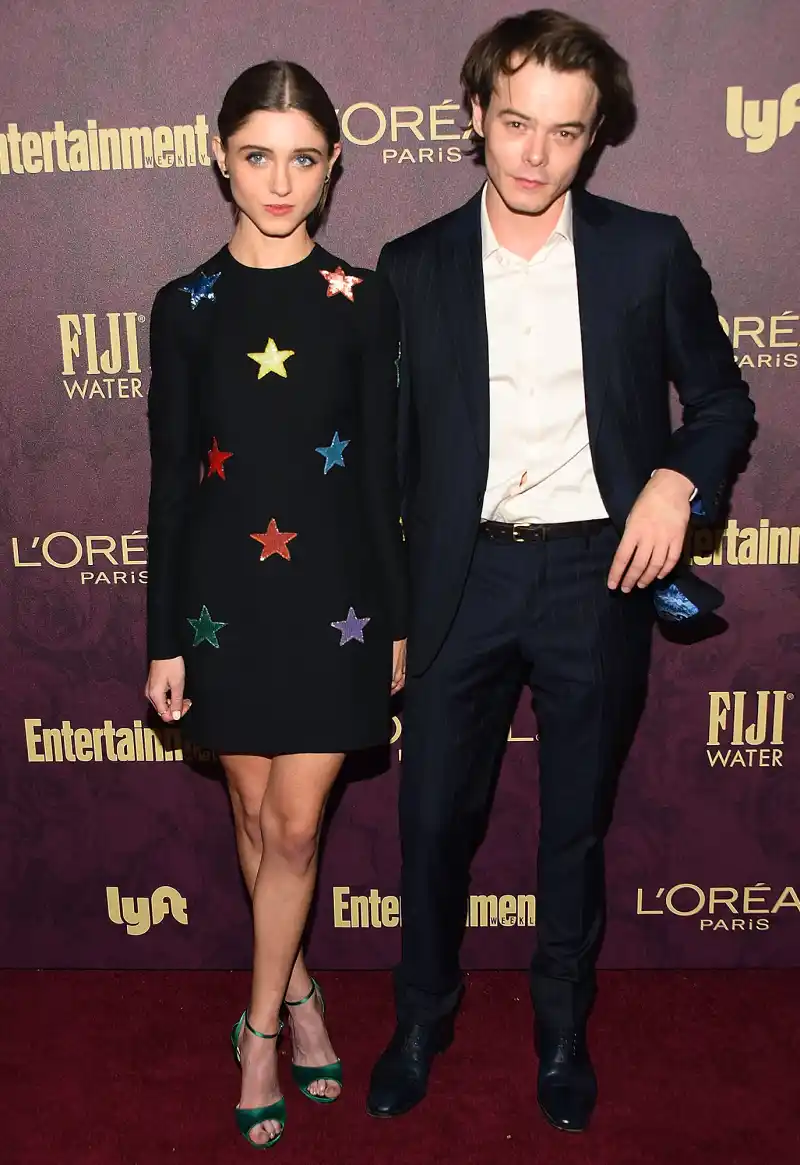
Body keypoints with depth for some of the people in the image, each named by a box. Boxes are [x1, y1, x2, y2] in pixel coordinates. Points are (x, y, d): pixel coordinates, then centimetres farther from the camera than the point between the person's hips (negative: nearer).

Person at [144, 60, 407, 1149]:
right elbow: (171, 477, 2)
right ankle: (297, 991, 37)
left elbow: (382, 471, 2)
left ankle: (262, 1023, 26)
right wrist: (164, 638, 0)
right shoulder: (186, 306, 2)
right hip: (224, 593, 2)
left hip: (333, 590, -1)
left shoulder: (364, 302, 0)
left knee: (295, 827, 3)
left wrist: (398, 620, 2)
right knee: (255, 818, 14)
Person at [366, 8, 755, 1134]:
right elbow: (394, 447, 6)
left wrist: (678, 479, -13)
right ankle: (422, 1017, 37)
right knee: (433, 816, 10)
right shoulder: (415, 267, 3)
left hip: (597, 576, 0)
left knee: (577, 824, 14)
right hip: (463, 578, 1)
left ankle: (563, 1029, 38)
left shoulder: (650, 252, 0)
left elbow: (722, 399, 7)